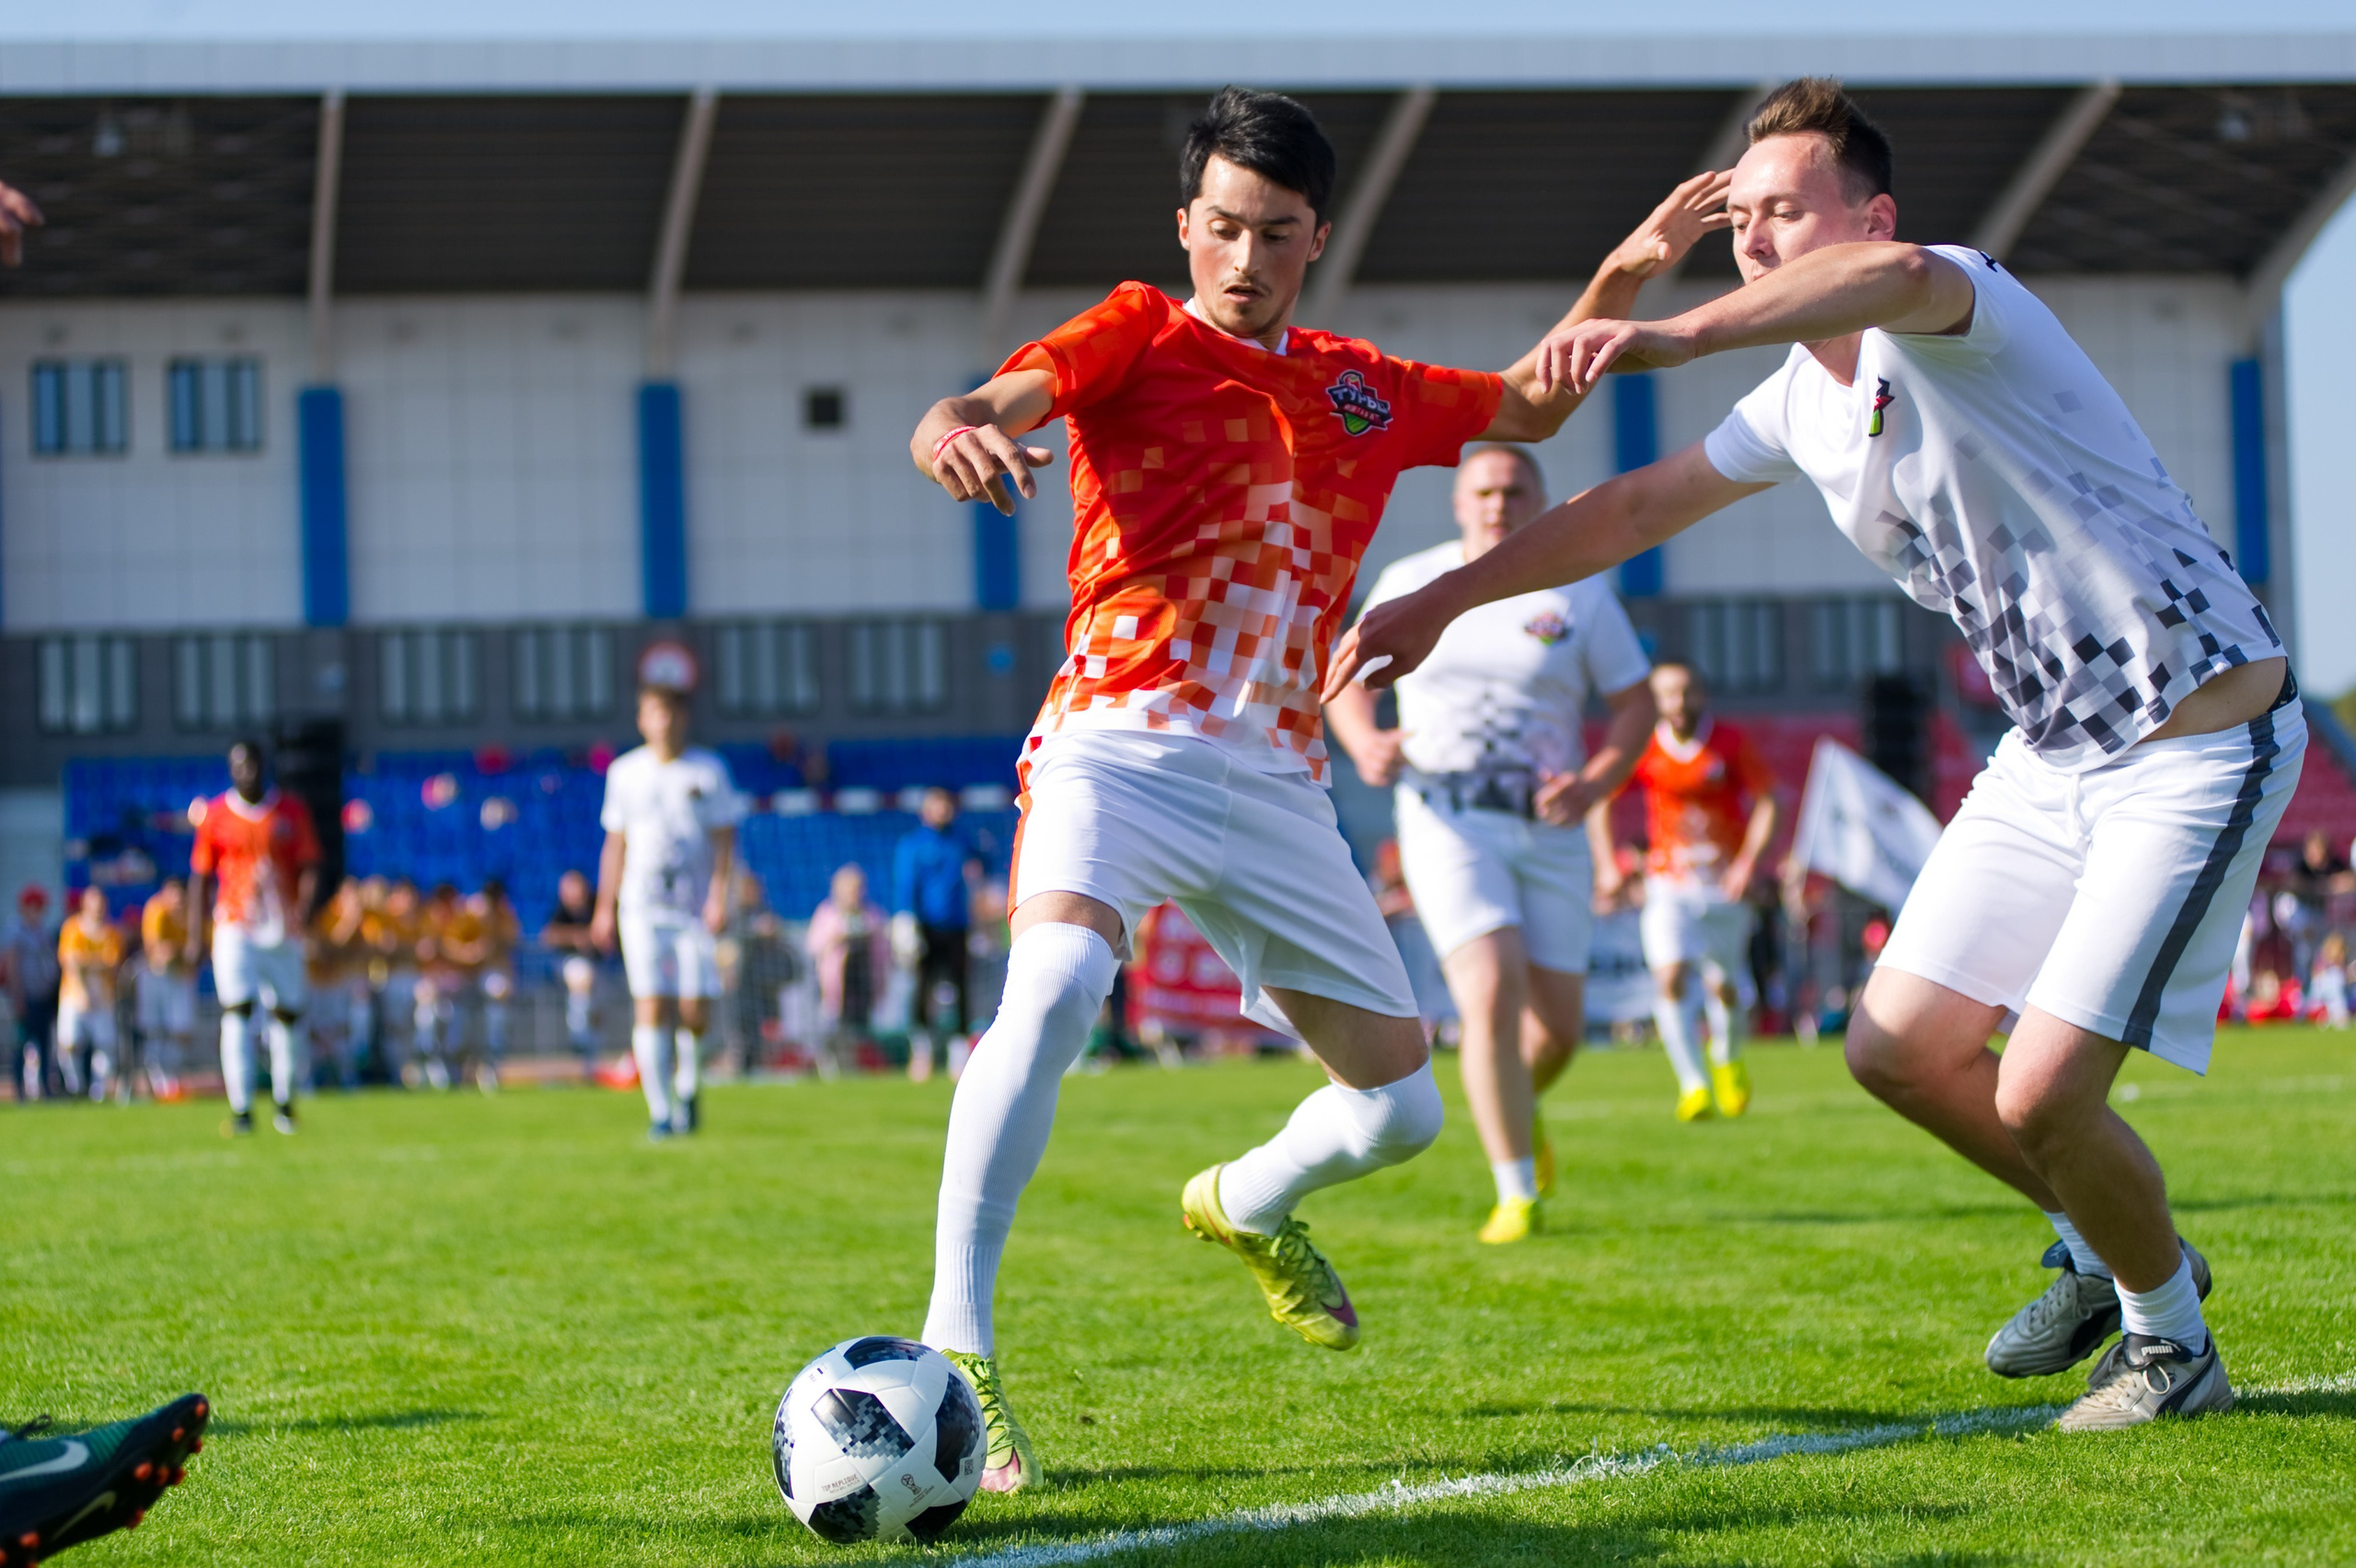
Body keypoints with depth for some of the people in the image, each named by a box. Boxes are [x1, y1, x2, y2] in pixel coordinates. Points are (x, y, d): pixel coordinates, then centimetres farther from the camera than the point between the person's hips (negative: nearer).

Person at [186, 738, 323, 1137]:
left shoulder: (292, 812, 2)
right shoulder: (215, 815, 2)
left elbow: (309, 869, 1)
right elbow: (201, 876, 7)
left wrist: (300, 909, -17)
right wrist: (194, 934, 4)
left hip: (282, 930, 2)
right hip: (234, 928, -2)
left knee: (288, 1013, 8)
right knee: (237, 1011, -15)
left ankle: (285, 1101, 28)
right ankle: (241, 1110, -18)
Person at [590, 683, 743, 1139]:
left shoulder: (708, 770, 4)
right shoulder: (624, 772, 9)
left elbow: (724, 839, 2)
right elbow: (615, 843, 14)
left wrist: (719, 895, -11)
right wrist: (605, 908, 12)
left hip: (695, 907, -1)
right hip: (641, 907, 1)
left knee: (695, 1011, -7)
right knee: (651, 1005, -10)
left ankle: (687, 1082, 23)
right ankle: (660, 1112, -7)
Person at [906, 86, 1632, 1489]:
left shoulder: (1362, 389, 17)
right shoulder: (1141, 334, 2)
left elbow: (1533, 409, 31)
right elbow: (988, 408, -14)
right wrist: (956, 434, -40)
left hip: (1277, 781, 5)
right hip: (1120, 744, -5)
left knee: (1404, 1112, 8)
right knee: (1057, 984, -35)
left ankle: (1246, 1206, 43)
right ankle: (953, 1352, -29)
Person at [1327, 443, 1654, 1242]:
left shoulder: (1579, 593, 2)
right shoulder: (1410, 584, 3)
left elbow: (1635, 704, 5)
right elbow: (1349, 677, 12)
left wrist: (1593, 786, -13)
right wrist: (1365, 743, -10)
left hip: (1549, 829, 2)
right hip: (1448, 823, -2)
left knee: (1557, 1027, 4)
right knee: (1491, 995, -21)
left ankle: (1518, 1099, 42)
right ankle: (1517, 1195, -13)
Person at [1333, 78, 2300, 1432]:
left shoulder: (1967, 314, -20)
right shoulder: (1806, 402, 7)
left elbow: (1899, 279, -46)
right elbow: (1636, 509, 19)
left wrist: (1672, 339, -57)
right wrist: (1441, 602, 19)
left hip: (2204, 745, -9)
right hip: (2054, 751, 9)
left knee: (2040, 1097, -14)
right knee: (1901, 1051, 6)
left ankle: (2174, 1341, 14)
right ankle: (2112, 1254, 30)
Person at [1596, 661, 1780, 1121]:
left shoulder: (1732, 745, -5)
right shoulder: (1644, 750, -3)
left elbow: (1767, 803, -2)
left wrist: (1747, 862, -13)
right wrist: (1609, 864, 0)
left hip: (1725, 887, 0)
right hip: (1669, 886, 0)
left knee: (1724, 987, 2)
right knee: (1671, 976, -20)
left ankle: (1728, 1057, 34)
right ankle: (1694, 1084, -19)